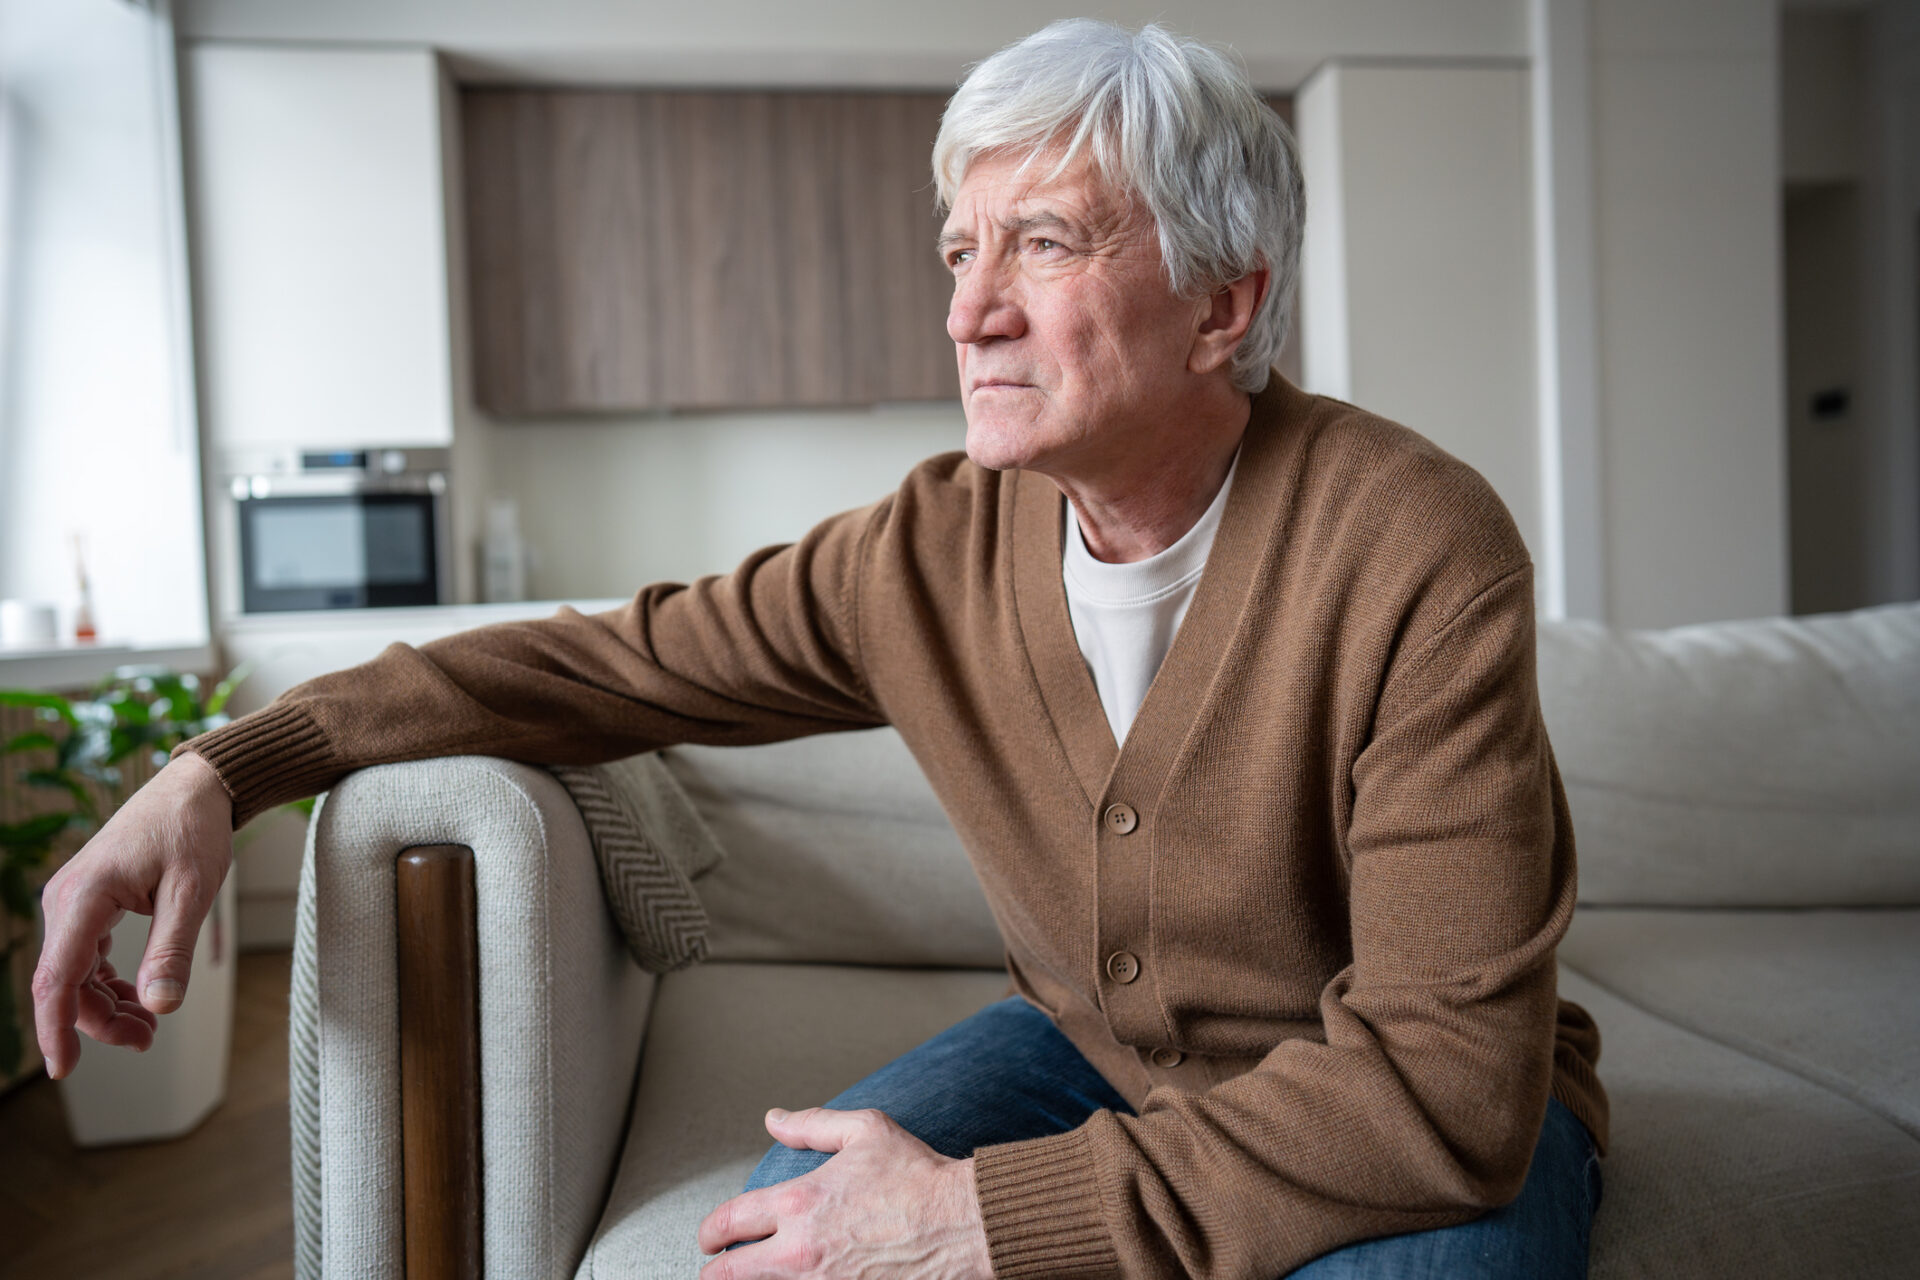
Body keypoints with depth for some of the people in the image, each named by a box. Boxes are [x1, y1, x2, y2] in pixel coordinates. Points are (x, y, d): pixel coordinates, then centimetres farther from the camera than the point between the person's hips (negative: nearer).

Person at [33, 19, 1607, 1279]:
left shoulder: (1417, 556, -27)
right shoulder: (935, 548, -13)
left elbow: (1449, 1074, -29)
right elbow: (612, 663, -2)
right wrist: (225, 769, -11)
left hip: (1437, 1118, -2)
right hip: (1093, 1049, 3)